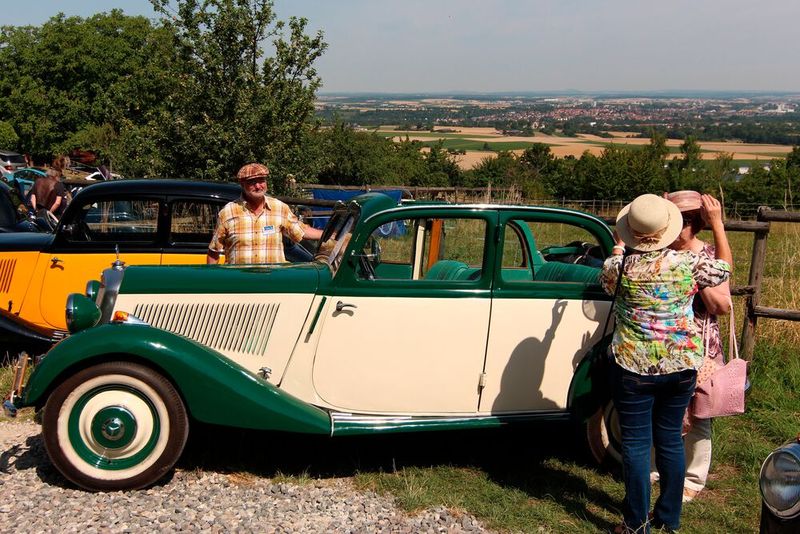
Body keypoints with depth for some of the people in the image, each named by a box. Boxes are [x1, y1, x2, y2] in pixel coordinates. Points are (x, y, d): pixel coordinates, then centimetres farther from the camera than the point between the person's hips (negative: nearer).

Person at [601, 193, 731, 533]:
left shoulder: (620, 266, -13)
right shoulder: (688, 262, -9)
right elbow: (725, 269, 12)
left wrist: (619, 245, 25)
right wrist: (717, 224, 17)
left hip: (634, 368, -3)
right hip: (682, 366, 3)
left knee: (636, 444, 6)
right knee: (671, 440, 15)